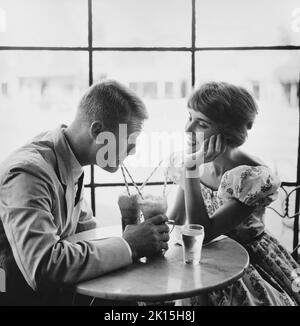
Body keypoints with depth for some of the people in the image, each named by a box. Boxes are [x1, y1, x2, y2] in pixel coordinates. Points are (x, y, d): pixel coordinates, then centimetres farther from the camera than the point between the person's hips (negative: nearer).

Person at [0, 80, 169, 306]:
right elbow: (43, 267, -32)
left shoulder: (71, 165, -1)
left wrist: (132, 239, -8)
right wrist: (128, 246, -25)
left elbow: (85, 228, 8)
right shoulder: (29, 172, -25)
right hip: (20, 296, -7)